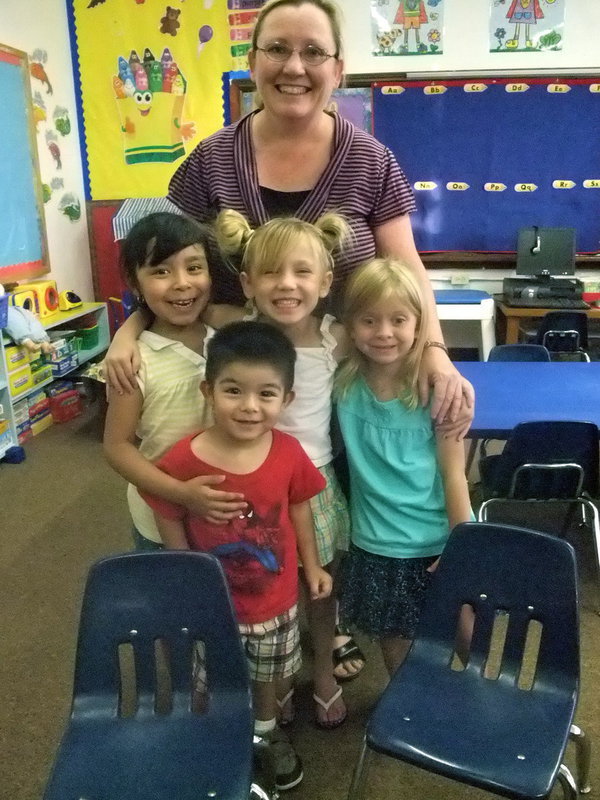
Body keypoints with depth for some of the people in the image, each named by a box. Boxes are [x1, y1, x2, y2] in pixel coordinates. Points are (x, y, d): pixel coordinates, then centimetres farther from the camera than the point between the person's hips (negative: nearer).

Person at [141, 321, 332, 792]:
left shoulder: (289, 453, -19)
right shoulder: (181, 462, -26)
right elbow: (173, 535, -11)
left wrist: (312, 565, 7)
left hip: (275, 598, 2)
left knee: (268, 674, 28)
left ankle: (267, 730, 58)